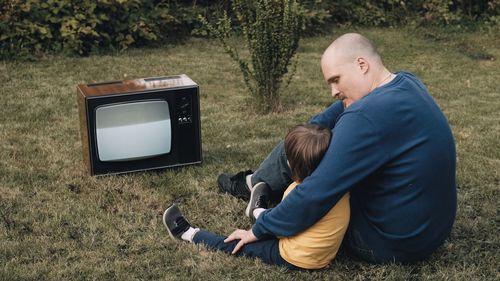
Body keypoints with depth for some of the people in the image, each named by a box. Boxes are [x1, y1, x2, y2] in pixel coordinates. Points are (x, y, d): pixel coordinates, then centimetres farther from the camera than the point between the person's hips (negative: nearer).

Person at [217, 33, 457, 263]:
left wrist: (259, 230, -16)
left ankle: (252, 185, 29)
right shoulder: (405, 82, 0)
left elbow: (317, 194, -29)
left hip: (391, 245, -8)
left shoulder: (368, 117, -30)